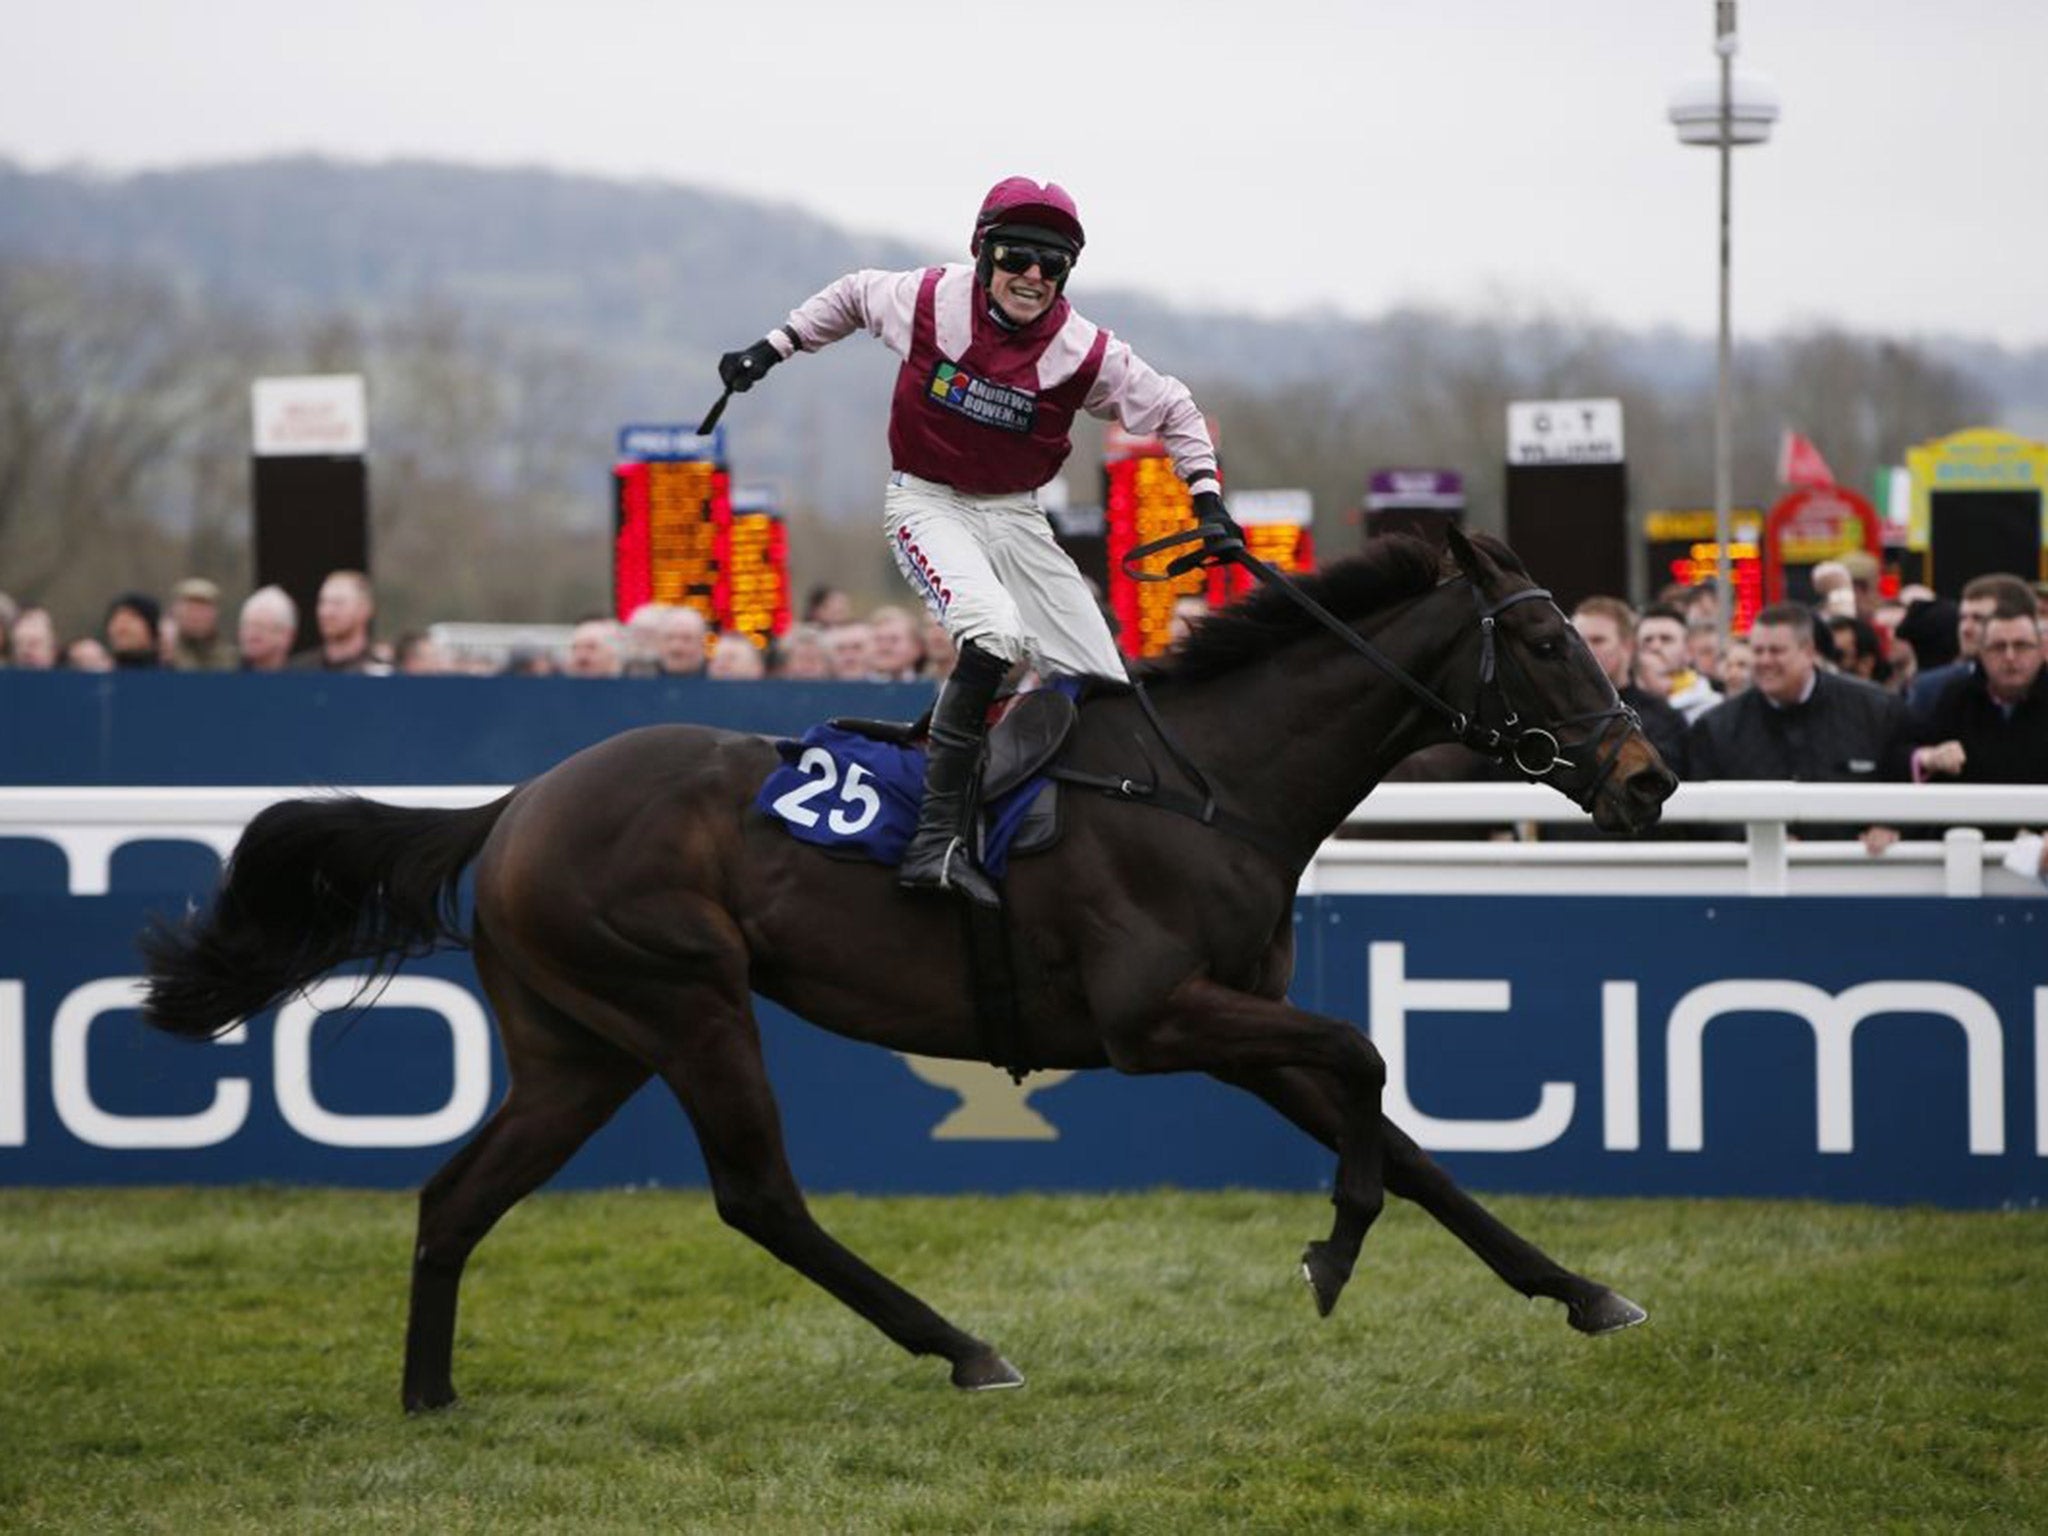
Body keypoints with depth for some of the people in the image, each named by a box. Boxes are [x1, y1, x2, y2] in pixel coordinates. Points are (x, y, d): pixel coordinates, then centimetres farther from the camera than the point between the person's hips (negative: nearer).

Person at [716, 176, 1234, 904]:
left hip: (1014, 516, 4)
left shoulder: (1083, 352, -11)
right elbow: (852, 295, 9)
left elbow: (1171, 409, 4)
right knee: (996, 632, -33)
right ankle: (937, 839, -35)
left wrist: (1207, 499, -2)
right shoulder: (930, 300, -13)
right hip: (928, 505, -4)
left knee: (1104, 686, -3)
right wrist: (772, 348, 9)